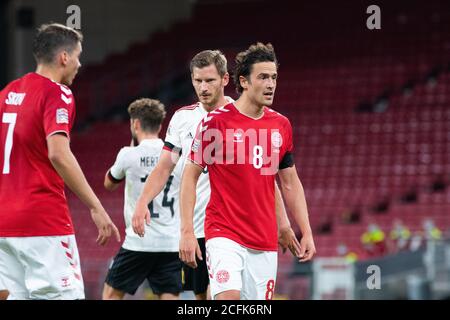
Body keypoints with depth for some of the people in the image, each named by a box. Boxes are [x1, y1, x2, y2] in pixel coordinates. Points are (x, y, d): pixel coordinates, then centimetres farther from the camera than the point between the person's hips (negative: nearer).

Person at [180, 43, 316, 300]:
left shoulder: (282, 125, 8)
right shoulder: (216, 121, -6)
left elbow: (290, 184, 16)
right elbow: (190, 176, -3)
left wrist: (306, 232, 10)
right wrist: (187, 231, -10)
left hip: (265, 242, 5)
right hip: (224, 235, -5)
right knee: (228, 297, -24)